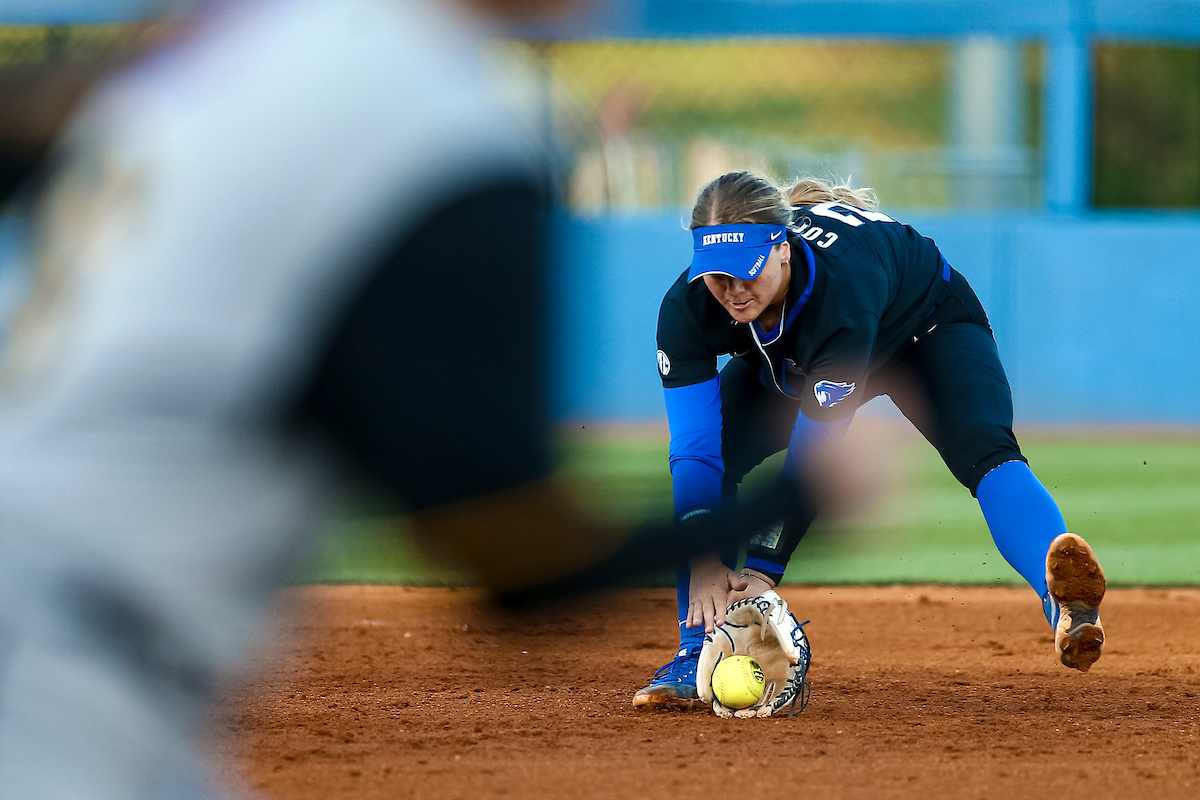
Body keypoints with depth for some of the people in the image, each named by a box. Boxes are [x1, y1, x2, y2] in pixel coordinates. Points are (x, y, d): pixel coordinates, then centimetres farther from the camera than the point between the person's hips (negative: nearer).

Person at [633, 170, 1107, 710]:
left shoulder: (843, 284, -45)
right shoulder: (687, 309, -32)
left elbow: (812, 452, -42)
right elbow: (694, 447, -31)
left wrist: (762, 571, -46)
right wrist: (703, 564, -45)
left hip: (924, 326, -5)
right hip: (789, 361, 5)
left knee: (984, 449, -32)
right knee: (701, 461, -18)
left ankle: (1067, 610, -54)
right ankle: (698, 653, -11)